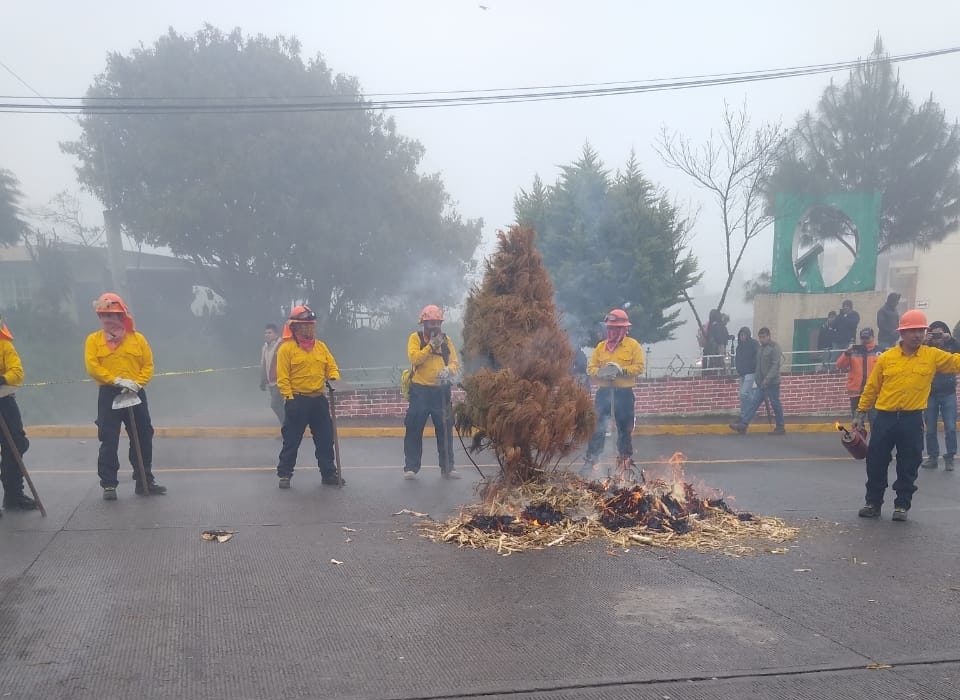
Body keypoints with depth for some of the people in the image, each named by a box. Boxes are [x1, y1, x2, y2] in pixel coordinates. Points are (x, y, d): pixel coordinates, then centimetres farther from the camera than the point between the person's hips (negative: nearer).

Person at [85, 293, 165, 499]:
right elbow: (92, 367, -8)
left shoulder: (137, 338, 7)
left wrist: (137, 383, -14)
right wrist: (117, 381, -18)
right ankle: (109, 484, 7)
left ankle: (145, 480, 18)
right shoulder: (93, 339, 4)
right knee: (109, 442, -1)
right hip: (108, 395, -2)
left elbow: (148, 365, 3)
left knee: (143, 439, 7)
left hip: (135, 394, 2)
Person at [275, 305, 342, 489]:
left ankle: (329, 474, 19)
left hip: (319, 400, 5)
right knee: (292, 440, 2)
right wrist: (289, 398, -15)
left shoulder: (321, 346, 11)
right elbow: (282, 378, -9)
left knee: (325, 439, 9)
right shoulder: (287, 348, -5)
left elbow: (332, 367, 14)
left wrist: (333, 378, -7)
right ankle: (284, 474, 14)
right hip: (297, 401, -5)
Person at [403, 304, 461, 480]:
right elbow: (414, 358, -15)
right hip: (420, 390, -3)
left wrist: (448, 370, -17)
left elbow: (455, 363, 4)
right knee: (414, 430, 0)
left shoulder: (446, 339, 11)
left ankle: (447, 467, 15)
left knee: (445, 429, 6)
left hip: (441, 390, 3)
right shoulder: (415, 338, 1)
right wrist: (431, 345, -19)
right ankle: (411, 467, 9)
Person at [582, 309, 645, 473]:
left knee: (625, 428, 7)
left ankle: (626, 459, 21)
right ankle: (590, 461, 1)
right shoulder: (601, 346, 12)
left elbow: (639, 367, -6)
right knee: (598, 427, -1)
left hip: (624, 392, -2)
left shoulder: (633, 345, 2)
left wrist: (621, 370, -18)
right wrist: (600, 372, -13)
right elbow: (591, 367, 8)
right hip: (603, 392, 2)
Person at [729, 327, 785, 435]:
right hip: (761, 383, 8)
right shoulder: (760, 348, 16)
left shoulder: (774, 348, -10)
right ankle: (743, 424, -4)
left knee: (776, 404, 1)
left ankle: (780, 427, 13)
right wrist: (758, 379, 17)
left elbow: (775, 365, -19)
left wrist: (768, 378, -25)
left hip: (772, 383, -8)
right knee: (753, 403, 1)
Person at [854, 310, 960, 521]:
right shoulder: (886, 358, 0)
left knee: (908, 466, 7)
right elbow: (871, 388, 5)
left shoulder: (933, 356, 2)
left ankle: (902, 505, 21)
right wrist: (860, 413, 7)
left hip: (913, 419, 0)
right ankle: (873, 503, 20)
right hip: (885, 418, 0)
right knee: (876, 462, 6)